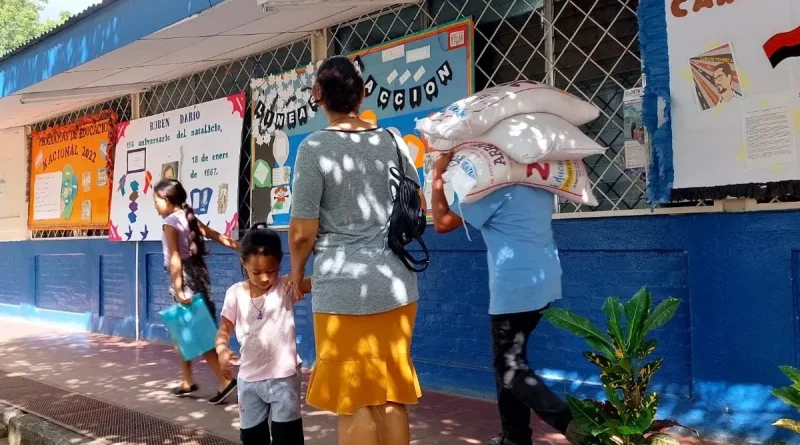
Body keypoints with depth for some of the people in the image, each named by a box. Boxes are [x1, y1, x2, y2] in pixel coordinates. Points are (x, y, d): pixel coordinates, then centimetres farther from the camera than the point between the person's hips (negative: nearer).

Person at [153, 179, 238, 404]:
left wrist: (178, 289, -23)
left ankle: (225, 380, -9)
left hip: (185, 276, -9)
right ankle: (188, 381, 23)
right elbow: (217, 236, 12)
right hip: (197, 272, 9)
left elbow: (175, 258, -19)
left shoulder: (170, 222, -11)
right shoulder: (189, 217, 12)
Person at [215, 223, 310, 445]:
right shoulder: (235, 293, -3)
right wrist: (222, 349, -19)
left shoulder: (286, 288, -9)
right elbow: (224, 329, 2)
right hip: (249, 379, 3)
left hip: (284, 378, -3)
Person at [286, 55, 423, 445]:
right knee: (392, 397, 15)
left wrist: (297, 270, 10)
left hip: (343, 288, -5)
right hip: (397, 284, 5)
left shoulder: (314, 147, -9)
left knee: (353, 401, 6)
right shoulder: (392, 141, 5)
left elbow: (302, 231, -9)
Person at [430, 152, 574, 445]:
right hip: (542, 284, 9)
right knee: (508, 361, 17)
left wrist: (438, 175, -1)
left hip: (516, 289, -9)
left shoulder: (495, 186, -13)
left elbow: (442, 223, -9)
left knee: (511, 368, -3)